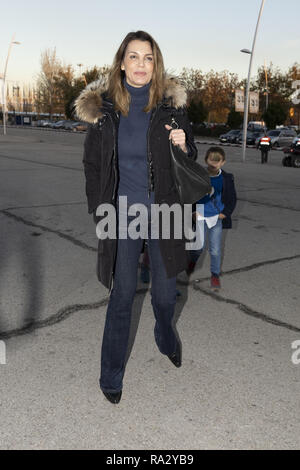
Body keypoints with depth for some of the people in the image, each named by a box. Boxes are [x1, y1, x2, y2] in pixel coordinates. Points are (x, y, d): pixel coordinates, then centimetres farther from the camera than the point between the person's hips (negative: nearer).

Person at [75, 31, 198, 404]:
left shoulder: (170, 104, -2)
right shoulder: (102, 107, -3)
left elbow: (189, 158, 7)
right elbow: (92, 163, 6)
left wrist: (183, 146, -16)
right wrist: (99, 210, 4)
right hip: (122, 213, -1)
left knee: (165, 293, 10)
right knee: (123, 293, 4)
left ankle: (165, 336, 47)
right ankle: (111, 374, 24)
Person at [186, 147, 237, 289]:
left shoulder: (227, 178, -1)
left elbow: (232, 199, 10)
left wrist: (225, 213, 0)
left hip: (216, 218, 1)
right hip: (200, 216, -1)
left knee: (215, 250, 3)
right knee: (198, 247, -4)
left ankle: (215, 275, 24)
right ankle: (192, 260, 32)